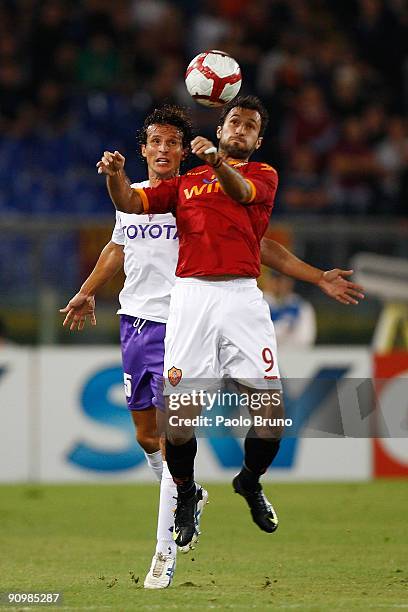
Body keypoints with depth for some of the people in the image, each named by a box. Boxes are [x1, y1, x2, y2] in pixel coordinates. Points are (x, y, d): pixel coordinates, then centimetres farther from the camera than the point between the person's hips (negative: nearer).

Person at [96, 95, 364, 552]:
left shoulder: (263, 175, 14)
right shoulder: (185, 181, 19)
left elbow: (240, 191, -9)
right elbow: (130, 203, 9)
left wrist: (217, 162, -32)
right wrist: (116, 174, -13)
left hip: (243, 297, 0)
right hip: (191, 295, 0)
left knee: (271, 408, -7)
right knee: (178, 408, -9)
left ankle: (250, 483, 21)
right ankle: (185, 494, 16)